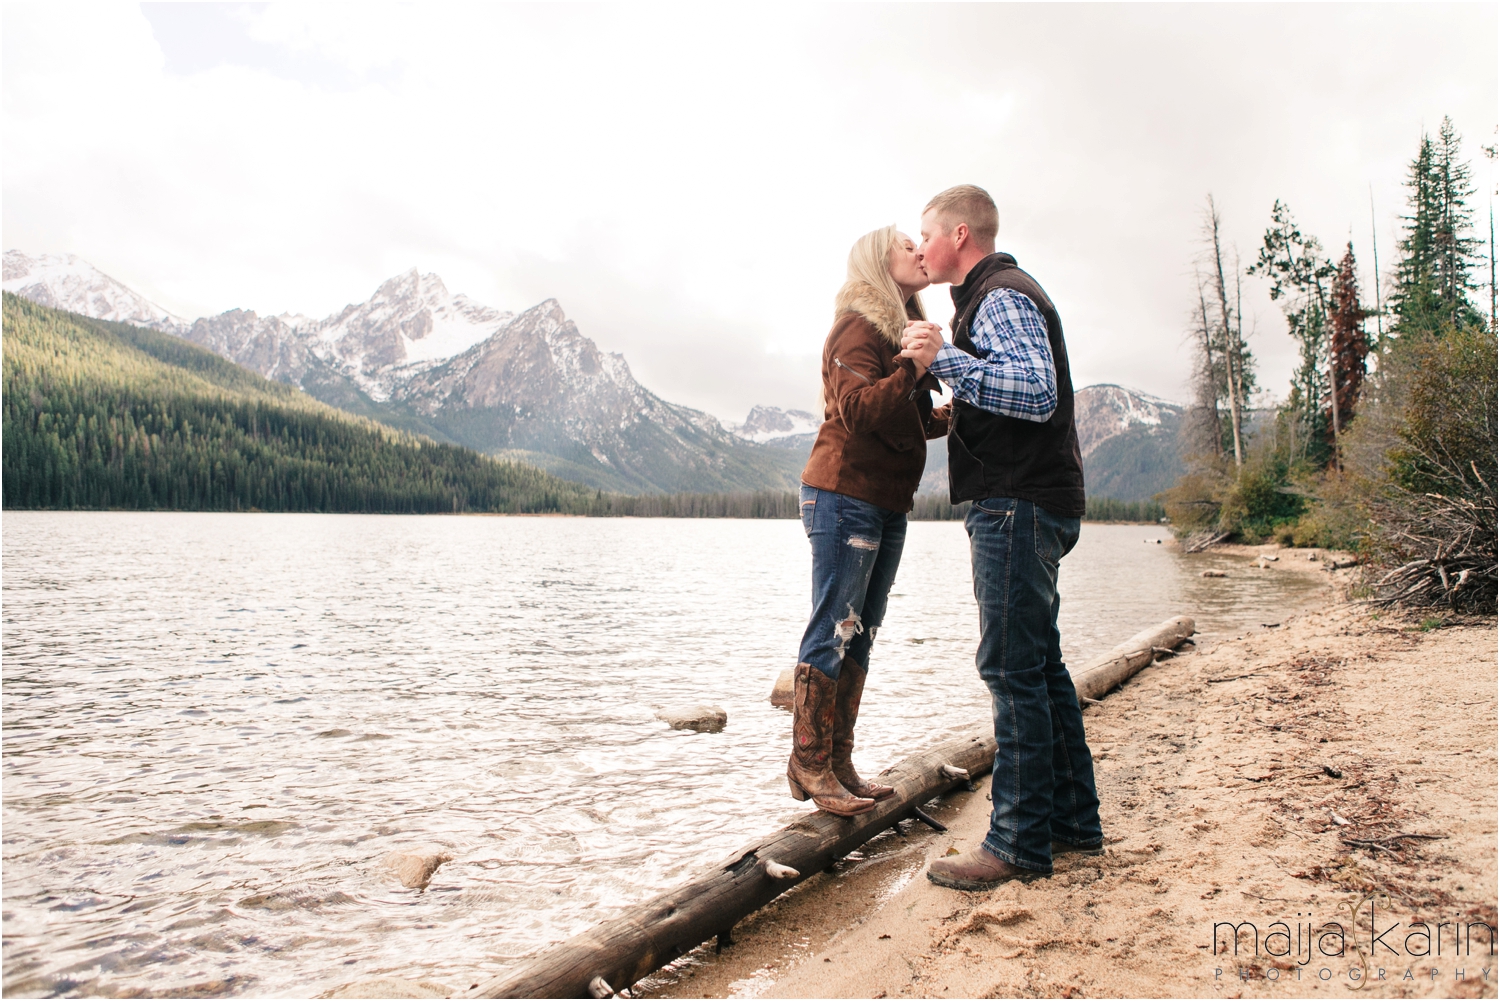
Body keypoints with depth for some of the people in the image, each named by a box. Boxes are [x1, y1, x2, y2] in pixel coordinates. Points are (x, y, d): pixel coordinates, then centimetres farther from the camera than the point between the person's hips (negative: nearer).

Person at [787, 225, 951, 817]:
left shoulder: (904, 329, 21)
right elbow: (858, 410, -22)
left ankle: (838, 763, 14)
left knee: (859, 636, 8)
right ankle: (809, 765, 0)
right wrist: (911, 371, -35)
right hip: (845, 496, -9)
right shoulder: (858, 328, -7)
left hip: (888, 503, 9)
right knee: (833, 631, -8)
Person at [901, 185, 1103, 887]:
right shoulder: (995, 296, 24)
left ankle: (1020, 842, -1)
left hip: (1018, 505, -11)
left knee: (1012, 667, -8)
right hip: (1030, 506, 11)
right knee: (1039, 663, 13)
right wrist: (949, 389, 24)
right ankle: (1074, 821, 22)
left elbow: (1038, 391, -25)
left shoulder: (1002, 297, -10)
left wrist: (945, 359, -26)